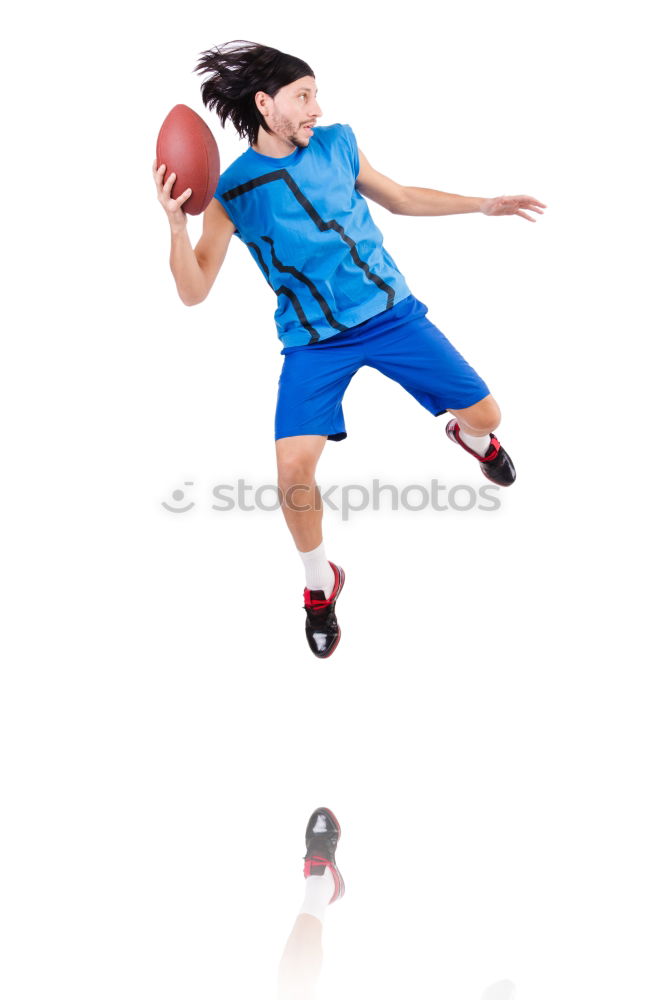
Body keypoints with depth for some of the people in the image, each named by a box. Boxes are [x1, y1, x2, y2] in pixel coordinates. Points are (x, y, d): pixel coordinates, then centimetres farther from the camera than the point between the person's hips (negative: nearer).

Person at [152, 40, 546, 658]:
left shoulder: (336, 143, 0)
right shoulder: (232, 191, -10)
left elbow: (397, 197, 17)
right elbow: (193, 290, -12)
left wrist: (483, 205, 17)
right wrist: (176, 223, -28)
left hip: (392, 312, 3)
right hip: (315, 341, -3)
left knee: (484, 415, 4)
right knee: (294, 469, -19)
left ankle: (472, 438, 47)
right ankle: (319, 583, 9)